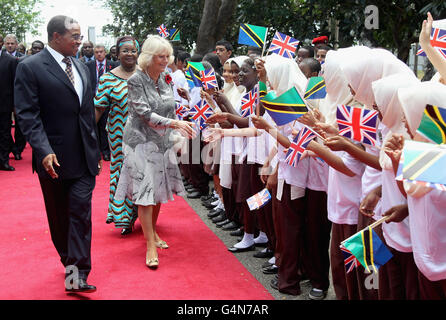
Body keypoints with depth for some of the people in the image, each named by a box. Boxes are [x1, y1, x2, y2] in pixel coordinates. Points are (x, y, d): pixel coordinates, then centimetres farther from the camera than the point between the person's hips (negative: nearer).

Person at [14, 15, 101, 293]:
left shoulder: (81, 68, 10)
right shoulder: (30, 68, -8)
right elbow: (28, 115, -14)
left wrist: (96, 150, 16)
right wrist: (44, 150, -24)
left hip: (84, 157, 4)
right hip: (54, 158, -4)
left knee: (81, 212, -3)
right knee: (59, 217, 13)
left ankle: (77, 275, -2)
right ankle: (70, 261, 32)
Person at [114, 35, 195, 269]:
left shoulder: (166, 80, 7)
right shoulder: (136, 81, -13)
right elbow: (145, 114, -21)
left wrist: (175, 136, 10)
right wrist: (174, 124, -28)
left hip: (162, 142, 6)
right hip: (141, 142, -6)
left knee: (159, 190, 12)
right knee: (145, 192, -7)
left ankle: (153, 232, 29)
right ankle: (150, 245, -4)